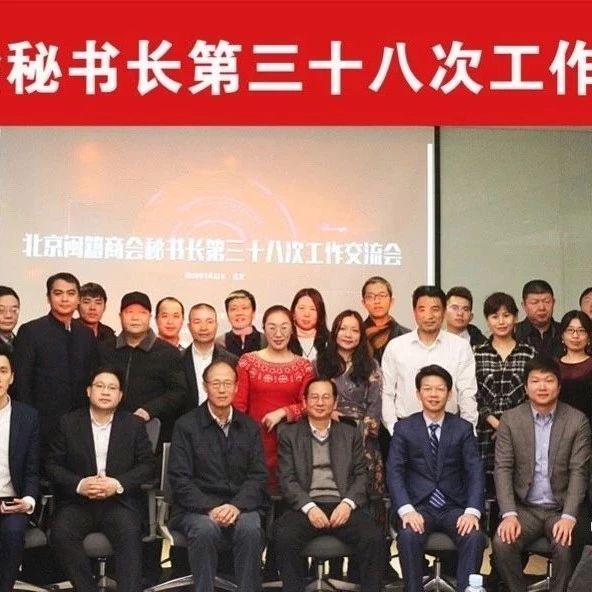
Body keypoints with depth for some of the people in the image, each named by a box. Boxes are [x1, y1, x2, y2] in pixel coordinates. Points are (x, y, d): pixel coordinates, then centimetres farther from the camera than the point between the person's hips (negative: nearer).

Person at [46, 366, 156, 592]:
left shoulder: (134, 425, 9)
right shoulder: (68, 423, 9)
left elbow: (148, 465, 4)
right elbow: (52, 464, 5)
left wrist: (118, 484, -13)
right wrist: (79, 485, -13)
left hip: (119, 501, -1)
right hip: (78, 501, 1)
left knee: (129, 533, -31)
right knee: (61, 533, -29)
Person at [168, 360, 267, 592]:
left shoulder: (250, 427, 12)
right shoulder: (186, 425, 3)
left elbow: (257, 476, 5)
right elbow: (179, 479, -3)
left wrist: (236, 506, -14)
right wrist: (210, 509, -17)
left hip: (240, 506, 2)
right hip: (197, 508, -2)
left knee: (250, 529, -30)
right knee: (205, 530, -34)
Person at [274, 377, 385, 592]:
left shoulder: (351, 435, 18)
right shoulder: (289, 434, 12)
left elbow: (361, 476, 10)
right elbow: (287, 479, 2)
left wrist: (348, 503, -10)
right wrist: (309, 507, -14)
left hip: (342, 506, 1)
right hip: (305, 507, -1)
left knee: (373, 537, -27)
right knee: (284, 536, -33)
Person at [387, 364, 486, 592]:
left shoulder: (463, 428, 8)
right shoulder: (404, 428, 6)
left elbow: (475, 473, 0)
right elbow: (394, 472, -3)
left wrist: (472, 511, -18)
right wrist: (406, 510, -20)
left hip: (454, 507, 1)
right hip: (419, 505, -1)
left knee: (475, 537, -29)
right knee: (408, 536, -32)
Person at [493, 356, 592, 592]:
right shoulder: (510, 419, 1)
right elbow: (503, 469, -4)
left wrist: (569, 517, -19)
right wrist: (509, 515, -16)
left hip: (561, 508, -1)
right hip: (524, 508, 1)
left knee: (566, 546, -30)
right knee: (502, 543, -26)